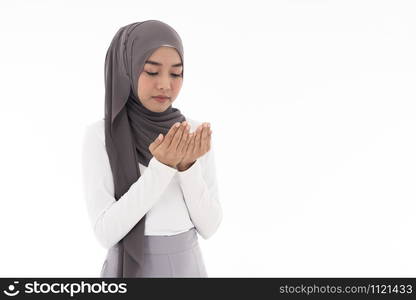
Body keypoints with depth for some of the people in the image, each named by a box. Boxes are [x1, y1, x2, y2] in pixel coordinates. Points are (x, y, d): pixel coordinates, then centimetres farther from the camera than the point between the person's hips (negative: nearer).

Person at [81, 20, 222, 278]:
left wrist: (188, 165, -22)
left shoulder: (196, 133, -3)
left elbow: (208, 226, -5)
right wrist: (161, 167, -27)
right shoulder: (100, 136, -12)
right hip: (130, 272, -3)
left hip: (188, 268, 3)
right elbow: (106, 232, -17)